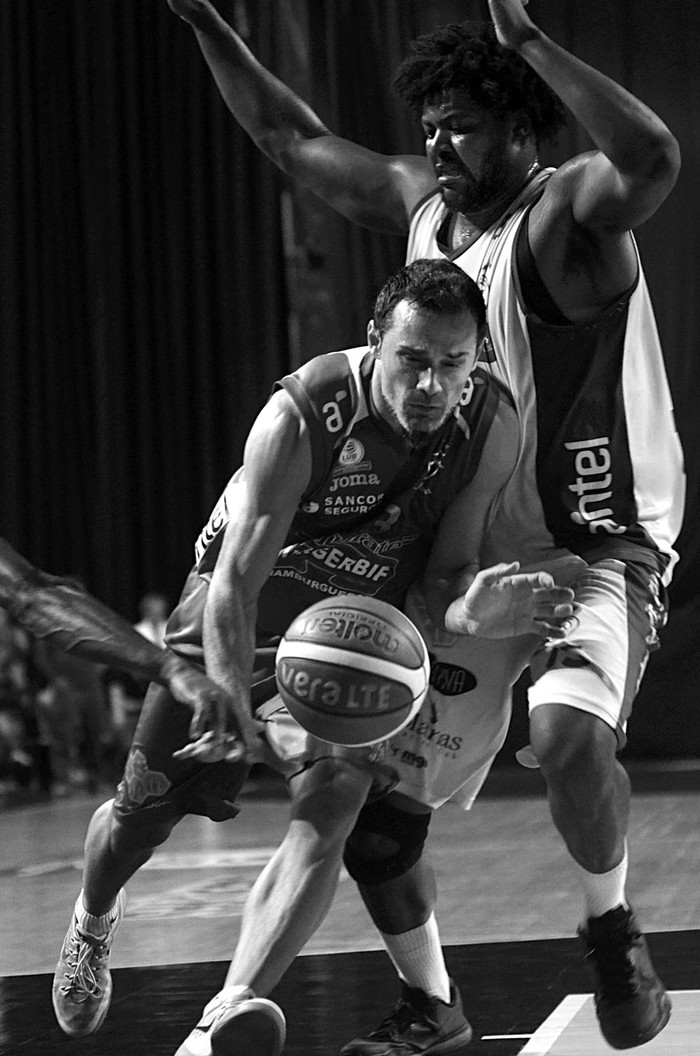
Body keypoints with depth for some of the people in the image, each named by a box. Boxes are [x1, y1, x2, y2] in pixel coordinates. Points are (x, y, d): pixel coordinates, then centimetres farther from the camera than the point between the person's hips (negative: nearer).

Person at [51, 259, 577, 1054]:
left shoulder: (491, 429, -19)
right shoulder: (302, 416, -30)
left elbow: (446, 573, -13)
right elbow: (236, 579, -31)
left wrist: (471, 608, -38)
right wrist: (233, 712, -43)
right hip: (231, 622, -1)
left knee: (332, 806, -26)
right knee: (144, 810, 10)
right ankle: (92, 927, 47)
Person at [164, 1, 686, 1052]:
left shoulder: (566, 213, -15)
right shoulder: (422, 202, 7)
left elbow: (655, 162, -39)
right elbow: (292, 139, 18)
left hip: (597, 546, -8)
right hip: (461, 550, 8)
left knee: (568, 736, -34)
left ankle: (612, 928, -2)